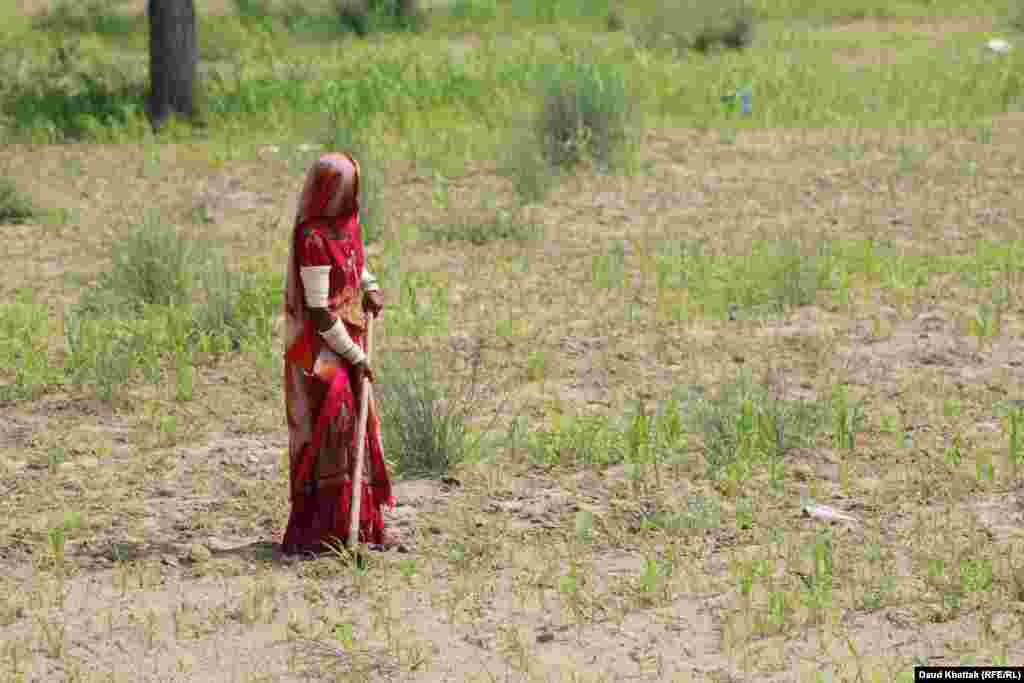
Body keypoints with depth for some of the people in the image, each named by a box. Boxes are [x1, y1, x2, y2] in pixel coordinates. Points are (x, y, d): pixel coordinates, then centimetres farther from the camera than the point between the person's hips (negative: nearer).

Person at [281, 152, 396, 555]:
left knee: (359, 432, 13)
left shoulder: (346, 224, 3)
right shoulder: (313, 240, -23)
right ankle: (316, 532, -4)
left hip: (347, 344, 9)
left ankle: (362, 525, 22)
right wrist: (355, 356, -15)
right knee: (330, 434, -9)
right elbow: (319, 313, -22)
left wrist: (370, 288, 5)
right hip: (321, 351, -9)